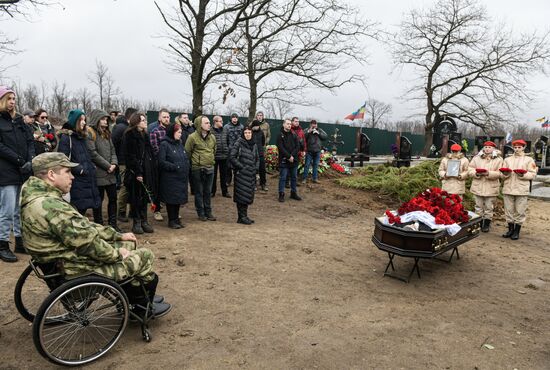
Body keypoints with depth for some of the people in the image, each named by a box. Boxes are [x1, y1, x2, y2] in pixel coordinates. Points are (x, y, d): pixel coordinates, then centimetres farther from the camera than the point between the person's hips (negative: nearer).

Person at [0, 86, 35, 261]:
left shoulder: (18, 120, 16)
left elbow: (30, 141, 11)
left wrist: (30, 161, -5)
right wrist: (21, 161, -14)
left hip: (23, 173, 6)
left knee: (20, 210, 11)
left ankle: (20, 242, 20)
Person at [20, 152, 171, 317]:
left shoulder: (40, 197, 6)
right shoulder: (51, 206, -29)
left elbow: (84, 227, 11)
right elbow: (87, 243, -27)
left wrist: (118, 236, 10)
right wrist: (118, 254, -11)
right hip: (79, 272, -10)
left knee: (129, 244, 19)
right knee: (145, 256, -1)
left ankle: (137, 297, 31)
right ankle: (144, 306, 23)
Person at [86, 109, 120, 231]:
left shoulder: (106, 133, 17)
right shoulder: (90, 133, -8)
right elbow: (93, 153, -15)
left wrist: (114, 163, -4)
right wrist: (107, 166, -13)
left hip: (110, 172, 7)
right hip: (98, 172, -7)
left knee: (113, 198, 9)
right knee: (99, 200, 2)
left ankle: (112, 224, 19)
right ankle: (99, 225, 13)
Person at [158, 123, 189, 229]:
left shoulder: (179, 144, 15)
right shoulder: (164, 144, -9)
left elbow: (186, 159, 19)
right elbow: (161, 162, -14)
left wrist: (186, 170, 4)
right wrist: (175, 167, -17)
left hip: (181, 178, 7)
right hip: (170, 178, -7)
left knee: (179, 198, 12)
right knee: (171, 199, 2)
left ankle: (176, 218, 24)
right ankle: (171, 220, 13)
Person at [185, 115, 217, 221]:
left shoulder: (212, 137, 8)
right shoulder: (192, 137, -10)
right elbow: (187, 152, -5)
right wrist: (193, 162, 1)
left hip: (210, 168, 5)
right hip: (197, 169, -5)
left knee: (208, 192, 12)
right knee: (199, 192, 5)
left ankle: (208, 212, 22)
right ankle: (201, 213, 15)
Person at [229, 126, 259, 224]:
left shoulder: (254, 145, 12)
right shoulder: (238, 144, -6)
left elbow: (257, 158, 21)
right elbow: (232, 157, -11)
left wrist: (256, 168, 6)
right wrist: (241, 166, -12)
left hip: (251, 175, 6)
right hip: (241, 174, -6)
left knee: (248, 196, 9)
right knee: (241, 195, -4)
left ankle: (244, 216, 19)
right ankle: (241, 217, 3)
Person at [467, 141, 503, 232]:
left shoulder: (498, 159, 2)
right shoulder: (476, 158, 9)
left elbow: (499, 173, -8)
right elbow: (470, 170, 3)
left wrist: (488, 173, -22)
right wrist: (476, 173, -16)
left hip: (491, 188, -2)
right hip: (478, 186, 2)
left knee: (488, 207, 6)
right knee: (479, 207, 8)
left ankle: (487, 225, 17)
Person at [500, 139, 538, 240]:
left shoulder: (529, 160, 5)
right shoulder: (507, 159, 14)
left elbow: (533, 174, 0)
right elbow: (502, 174, 11)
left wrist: (523, 175, -18)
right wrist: (505, 174, -11)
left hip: (521, 189, -3)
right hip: (508, 189, 3)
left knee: (520, 211, 0)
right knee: (509, 210, 7)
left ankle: (517, 231, 10)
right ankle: (511, 229, 19)